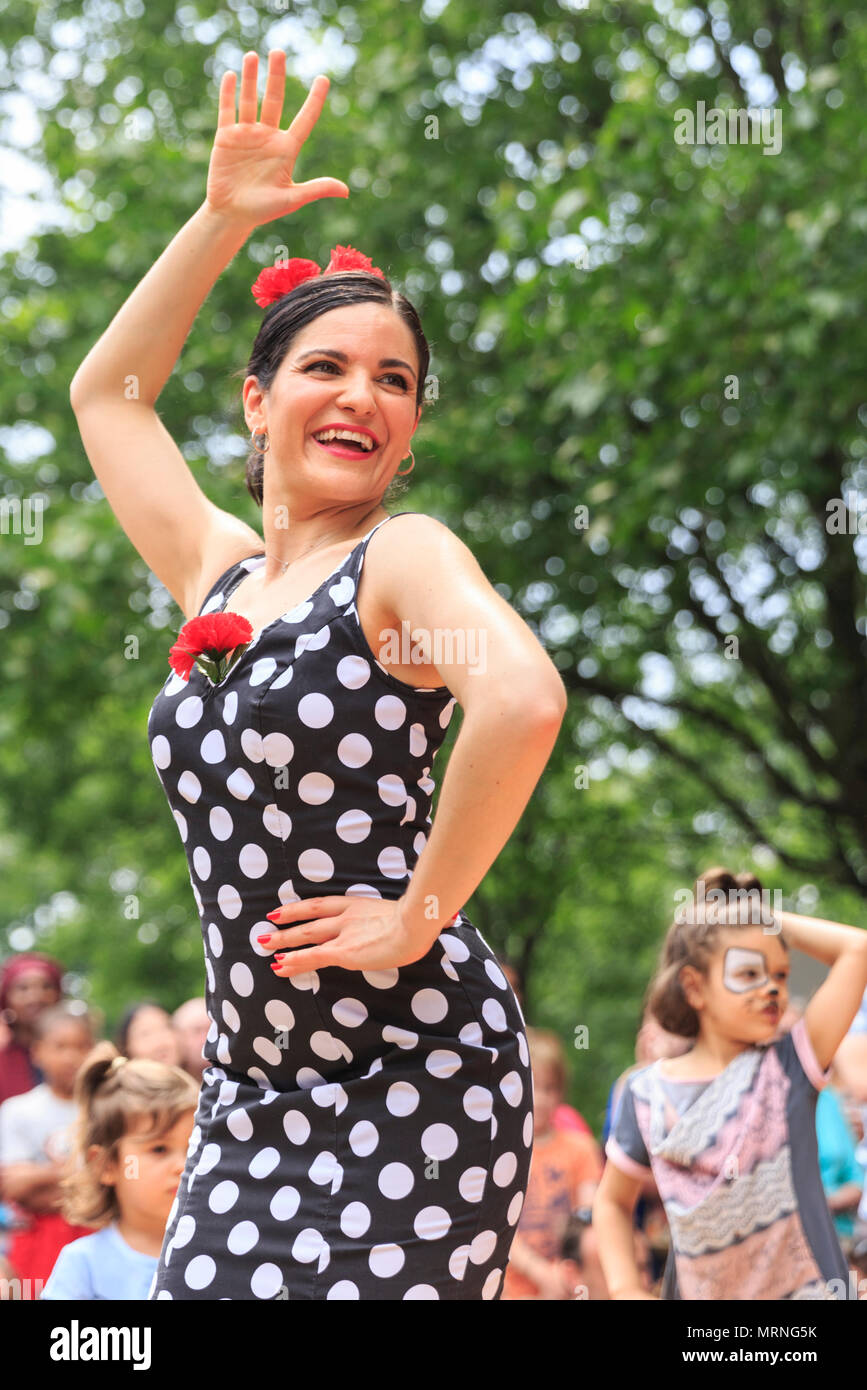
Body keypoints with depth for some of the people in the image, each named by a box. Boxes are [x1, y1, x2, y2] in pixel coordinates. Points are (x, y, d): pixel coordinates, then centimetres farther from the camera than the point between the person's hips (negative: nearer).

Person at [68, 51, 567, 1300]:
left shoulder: (404, 555, -7)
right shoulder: (220, 571, 13)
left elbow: (523, 700, -27)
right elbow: (108, 392, 27)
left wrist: (419, 913, -20)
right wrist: (223, 220, 21)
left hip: (409, 1083, -6)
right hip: (251, 1091, 7)